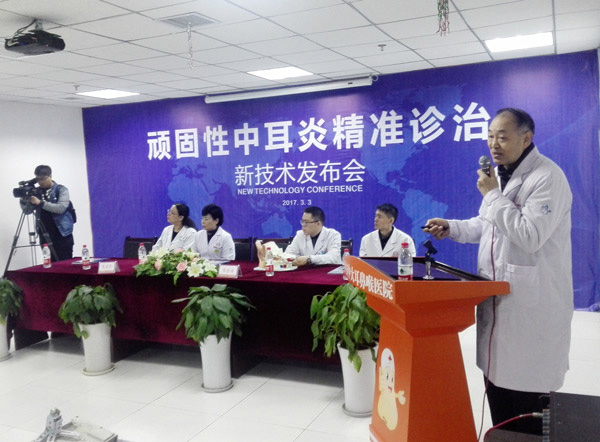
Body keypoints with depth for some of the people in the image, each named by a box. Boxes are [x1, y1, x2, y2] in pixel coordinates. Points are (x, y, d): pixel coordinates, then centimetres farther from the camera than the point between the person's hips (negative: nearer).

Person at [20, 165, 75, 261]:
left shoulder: (61, 190, -4)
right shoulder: (36, 192, 9)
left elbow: (61, 208, -18)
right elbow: (27, 211, 7)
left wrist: (40, 203, -22)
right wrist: (23, 200, -11)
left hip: (62, 235, -4)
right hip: (45, 236, 4)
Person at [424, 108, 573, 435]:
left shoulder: (547, 177, -17)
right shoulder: (500, 173, 11)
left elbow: (530, 236, -27)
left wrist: (493, 195, -21)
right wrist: (451, 228, 6)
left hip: (533, 302, -9)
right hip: (497, 294, 9)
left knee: (527, 388, 1)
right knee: (497, 376, 18)